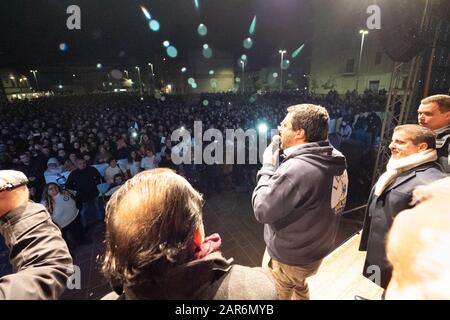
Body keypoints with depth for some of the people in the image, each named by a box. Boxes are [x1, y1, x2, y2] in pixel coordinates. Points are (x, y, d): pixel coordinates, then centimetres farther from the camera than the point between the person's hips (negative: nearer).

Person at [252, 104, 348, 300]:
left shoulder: (296, 168, -34)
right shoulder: (336, 161, -5)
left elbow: (262, 210, -26)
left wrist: (268, 166, -18)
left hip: (287, 257, -7)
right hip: (316, 249, 8)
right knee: (298, 285, 32)